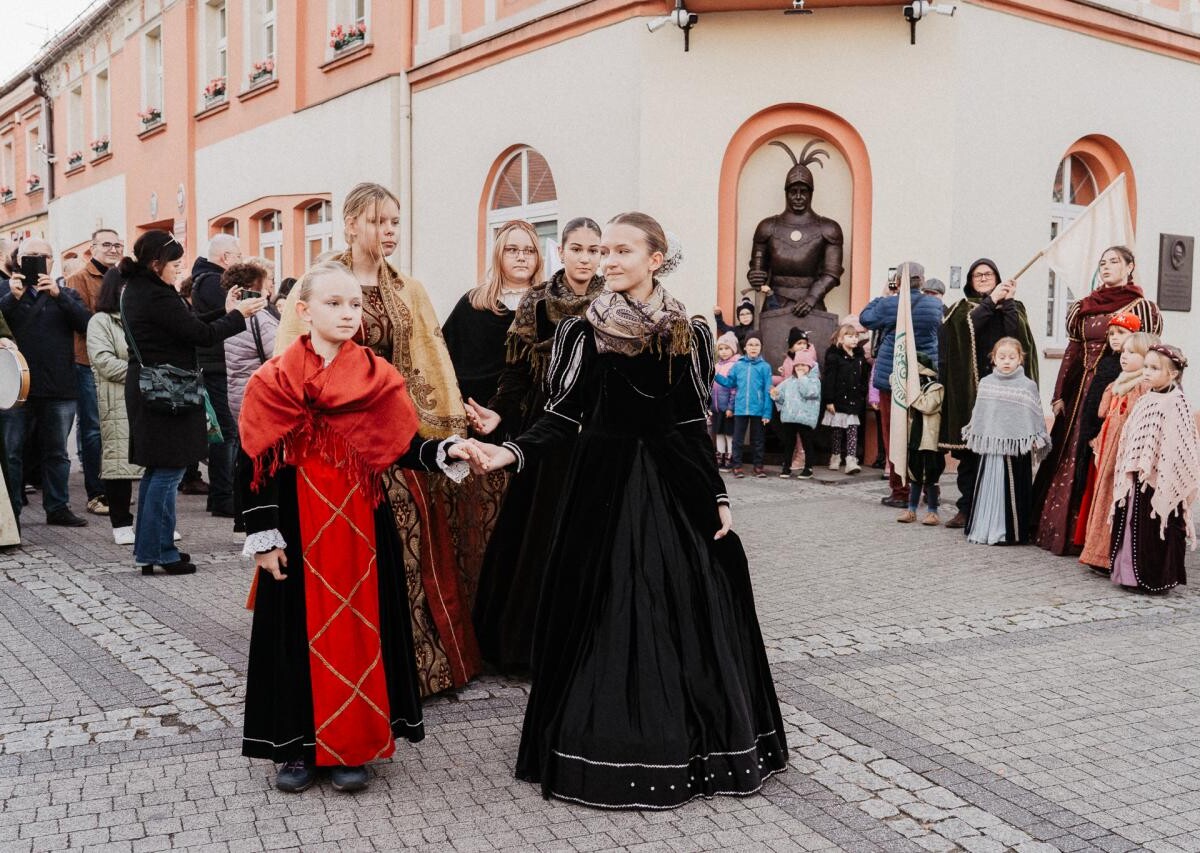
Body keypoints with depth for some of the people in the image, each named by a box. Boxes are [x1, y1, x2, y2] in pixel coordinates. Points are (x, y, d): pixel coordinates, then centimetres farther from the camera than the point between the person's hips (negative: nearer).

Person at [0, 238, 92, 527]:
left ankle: (58, 508, 18)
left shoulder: (66, 294, 12)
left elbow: (87, 323, -6)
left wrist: (58, 295, -17)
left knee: (57, 452, 10)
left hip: (60, 387, 2)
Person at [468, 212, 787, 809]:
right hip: (605, 485, -2)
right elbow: (562, 417, -3)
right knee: (606, 618, 1)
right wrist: (512, 452, -19)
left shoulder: (689, 332, 4)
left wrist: (718, 496, 6)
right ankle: (608, 750, 14)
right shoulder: (582, 330, 0)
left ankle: (683, 746, 21)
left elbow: (695, 425, 8)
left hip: (675, 489, 2)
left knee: (686, 615, 5)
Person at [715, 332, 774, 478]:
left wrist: (767, 413, -8)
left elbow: (767, 391, -5)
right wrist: (715, 375, -2)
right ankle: (737, 466, 14)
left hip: (758, 410, -1)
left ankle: (758, 466, 20)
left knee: (758, 439, 10)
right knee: (738, 439, 7)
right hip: (740, 409, 2)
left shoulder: (765, 367, -3)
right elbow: (730, 383, 10)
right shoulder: (737, 365, 3)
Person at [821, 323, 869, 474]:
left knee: (853, 430, -4)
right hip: (838, 400, -4)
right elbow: (828, 379, -11)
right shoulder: (834, 356, -7)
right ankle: (836, 457, 21)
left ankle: (851, 460, -10)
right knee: (837, 431, 7)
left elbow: (863, 380, 14)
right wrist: (829, 401, -15)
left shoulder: (860, 357, 9)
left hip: (854, 401, 4)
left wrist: (862, 397, 10)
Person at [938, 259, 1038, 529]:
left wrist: (1008, 302, -8)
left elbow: (1019, 336, -4)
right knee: (968, 451, 0)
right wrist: (990, 301, -9)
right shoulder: (960, 309, 15)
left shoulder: (1013, 306, 15)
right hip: (968, 388, 0)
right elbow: (966, 328, -9)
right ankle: (967, 508, 6)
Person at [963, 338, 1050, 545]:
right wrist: (974, 435, 17)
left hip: (1016, 447, -3)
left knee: (1013, 489, 1)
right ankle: (985, 528, 17)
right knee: (988, 487, 8)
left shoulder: (1028, 386, -1)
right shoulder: (985, 384, 8)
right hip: (990, 446, 3)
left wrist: (1036, 439, -5)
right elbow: (978, 413, 16)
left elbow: (1035, 415, 0)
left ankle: (1012, 532, 8)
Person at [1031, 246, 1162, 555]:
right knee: (1072, 459, 8)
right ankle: (1061, 528, 16)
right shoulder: (1084, 307, 12)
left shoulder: (1142, 308, -2)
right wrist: (1060, 395, 10)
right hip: (1083, 391, 5)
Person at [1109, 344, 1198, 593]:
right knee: (1134, 527, 11)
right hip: (1137, 479, 7)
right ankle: (1132, 574, 20)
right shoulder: (1145, 400, 12)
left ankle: (1156, 578, 9)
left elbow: (1180, 448, -16)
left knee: (1156, 530, -1)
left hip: (1159, 482, -7)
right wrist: (1129, 472, 11)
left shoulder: (1175, 403, -11)